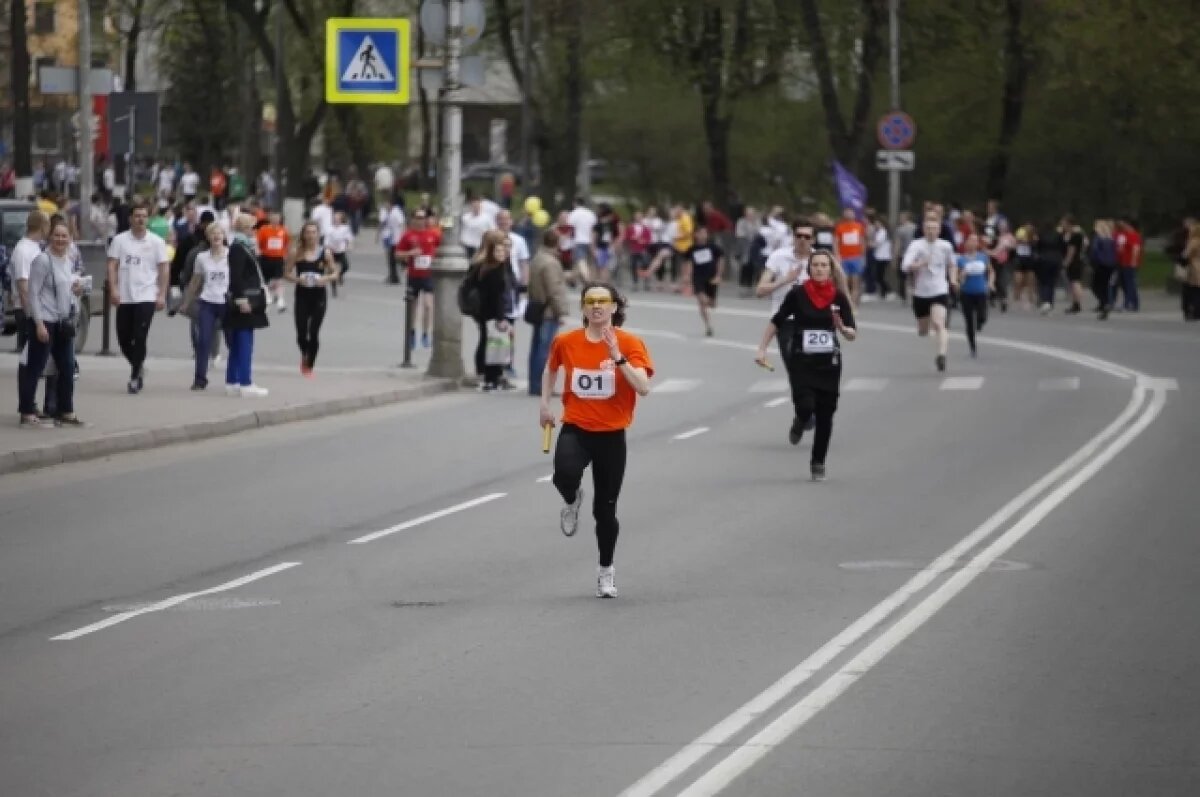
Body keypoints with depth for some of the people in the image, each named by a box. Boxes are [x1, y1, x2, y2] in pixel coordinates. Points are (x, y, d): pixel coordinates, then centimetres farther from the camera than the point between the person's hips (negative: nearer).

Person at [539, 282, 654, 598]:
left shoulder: (630, 344, -9)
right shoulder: (566, 342, -2)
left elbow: (643, 388, -21)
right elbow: (551, 369, 21)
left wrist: (618, 357, -28)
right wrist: (545, 405, 18)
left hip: (611, 435, 0)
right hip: (575, 429, 0)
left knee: (605, 510, 7)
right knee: (565, 474, -32)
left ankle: (606, 571, 30)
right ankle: (572, 501, 6)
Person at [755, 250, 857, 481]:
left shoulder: (839, 297, -2)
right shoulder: (798, 294, -6)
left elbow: (852, 334, 1)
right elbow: (776, 322, 4)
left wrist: (842, 328, -21)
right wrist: (762, 348, 0)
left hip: (829, 363, 2)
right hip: (801, 360, -2)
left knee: (825, 415, 3)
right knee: (805, 406, -18)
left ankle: (818, 463, 20)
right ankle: (800, 423, 21)